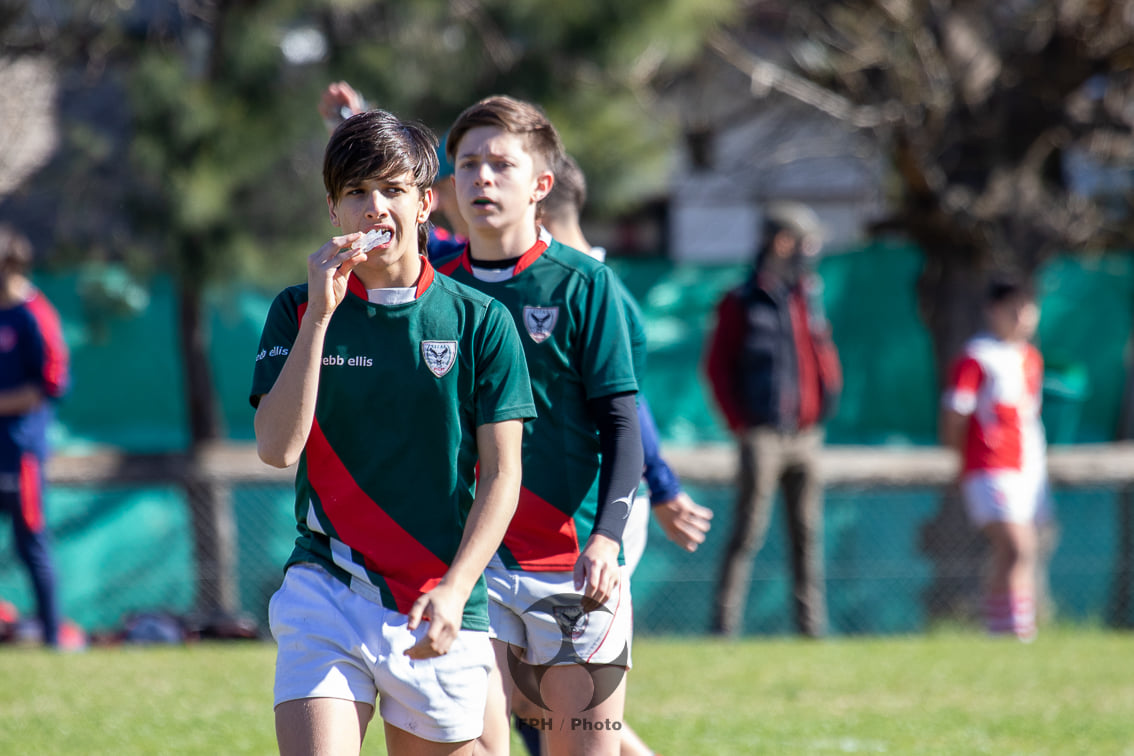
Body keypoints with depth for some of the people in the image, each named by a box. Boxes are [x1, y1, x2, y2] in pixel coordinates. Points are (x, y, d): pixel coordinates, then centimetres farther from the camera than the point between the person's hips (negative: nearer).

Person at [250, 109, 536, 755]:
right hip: (324, 588, 0)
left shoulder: (480, 321, 2)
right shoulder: (299, 310, 5)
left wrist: (455, 590, -12)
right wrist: (320, 313, -14)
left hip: (439, 609, 0)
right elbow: (277, 447, -8)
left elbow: (502, 473, 0)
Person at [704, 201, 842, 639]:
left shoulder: (808, 300, 14)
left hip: (806, 435, 6)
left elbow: (824, 357, 22)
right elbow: (718, 367, -4)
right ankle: (724, 624, -9)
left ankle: (811, 625, 12)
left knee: (807, 535, 8)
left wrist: (826, 399, 5)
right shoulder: (742, 303, -4)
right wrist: (739, 422, -10)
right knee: (748, 533, -10)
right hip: (763, 435, -6)